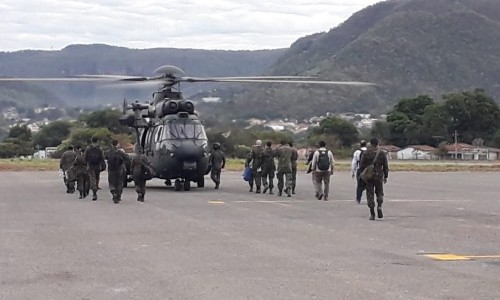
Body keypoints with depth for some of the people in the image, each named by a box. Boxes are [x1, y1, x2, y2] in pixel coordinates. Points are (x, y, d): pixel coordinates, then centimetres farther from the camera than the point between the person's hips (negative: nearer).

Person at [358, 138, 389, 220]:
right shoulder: (382, 153, 0)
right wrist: (385, 176, 12)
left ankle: (372, 214, 1)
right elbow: (385, 166, 3)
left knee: (370, 194, 4)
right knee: (379, 193, 17)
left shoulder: (366, 153, -3)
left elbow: (362, 165, -2)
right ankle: (379, 206, -9)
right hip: (379, 176, 1)